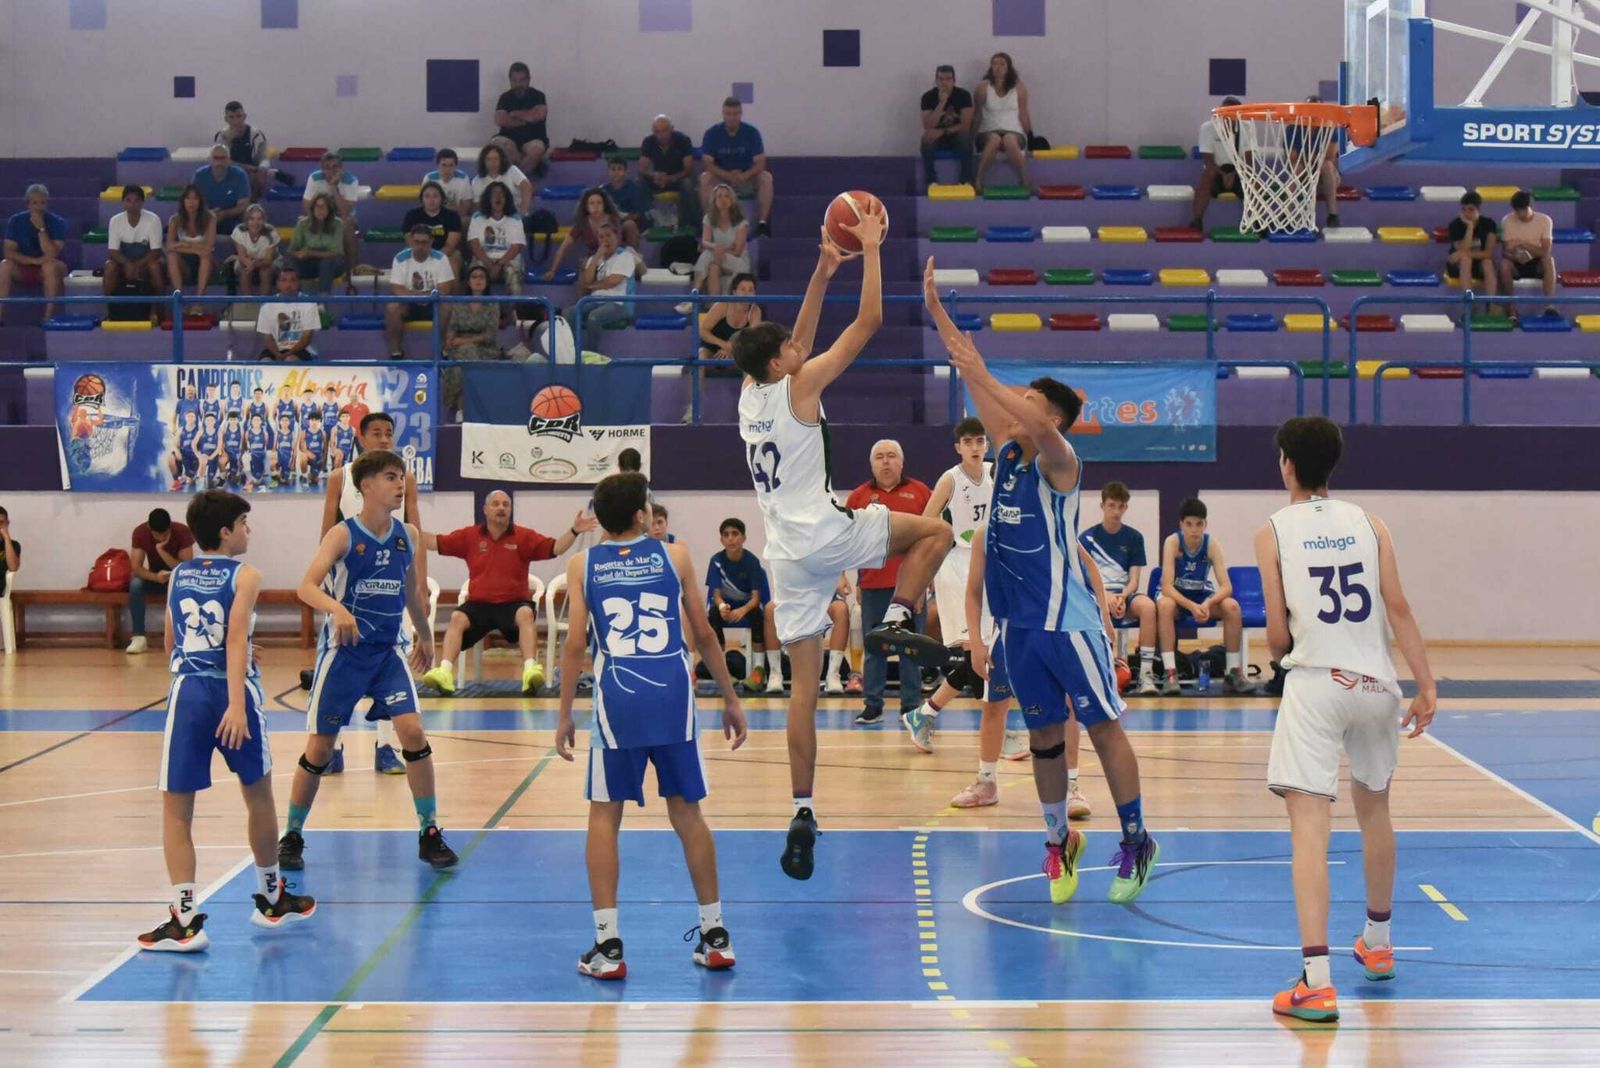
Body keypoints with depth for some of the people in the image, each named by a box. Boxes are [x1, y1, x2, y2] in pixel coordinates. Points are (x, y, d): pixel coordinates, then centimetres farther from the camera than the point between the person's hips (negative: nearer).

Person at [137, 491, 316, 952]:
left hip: (186, 690, 2)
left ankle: (185, 918, -9)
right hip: (232, 690, -2)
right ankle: (271, 900, 32)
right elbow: (236, 640, -15)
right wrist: (237, 705, -23)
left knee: (176, 808, 2)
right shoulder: (244, 576, -3)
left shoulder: (178, 576, 11)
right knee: (259, 795, 18)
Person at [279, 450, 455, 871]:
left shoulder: (407, 535, 3)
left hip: (387, 651, 3)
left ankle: (430, 835, 0)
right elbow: (307, 586, -24)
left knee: (413, 732, -10)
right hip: (342, 651, -3)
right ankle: (292, 836, 18)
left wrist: (425, 634, 27)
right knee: (320, 746, 2)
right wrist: (336, 607, -43)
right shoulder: (343, 535, -12)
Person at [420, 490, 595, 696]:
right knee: (457, 617, -27)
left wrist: (574, 531, -19)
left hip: (513, 603, -1)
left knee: (526, 614, -33)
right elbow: (435, 543, 9)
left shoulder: (524, 536, 4)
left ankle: (530, 670, -48)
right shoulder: (469, 536, 9)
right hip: (478, 604, 1)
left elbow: (555, 548, -4)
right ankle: (445, 673, -40)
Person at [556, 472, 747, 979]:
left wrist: (564, 714, 7)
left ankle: (607, 943, 1)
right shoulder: (673, 556, 8)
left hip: (617, 695, -1)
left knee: (604, 815, 8)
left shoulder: (583, 565, 7)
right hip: (673, 692, 1)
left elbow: (575, 643, 1)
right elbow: (703, 635, 9)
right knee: (686, 810, 11)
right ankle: (715, 935, 17)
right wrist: (730, 698, 17)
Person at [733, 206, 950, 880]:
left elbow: (795, 343, 29)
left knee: (803, 686, 5)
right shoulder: (800, 387, -5)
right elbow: (868, 322, -4)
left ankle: (802, 813, -2)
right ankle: (895, 623, -3)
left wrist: (821, 275, 29)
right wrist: (871, 250, 5)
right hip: (828, 536, -6)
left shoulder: (750, 395, 12)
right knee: (934, 531, 14)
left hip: (788, 558, 6)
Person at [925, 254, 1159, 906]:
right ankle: (1059, 842, 23)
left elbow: (1038, 428, -34)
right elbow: (973, 376, 5)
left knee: (1103, 727, 0)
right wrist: (935, 308, 0)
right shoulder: (1006, 450, 8)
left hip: (1067, 619, -7)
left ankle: (1136, 842, 7)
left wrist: (980, 374, -38)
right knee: (1043, 734, 13)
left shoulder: (1059, 460, -10)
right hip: (1019, 621, 7)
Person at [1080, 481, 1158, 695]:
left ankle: (1146, 673, -34)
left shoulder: (1134, 537, 9)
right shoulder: (1087, 537, 4)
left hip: (1125, 593, 2)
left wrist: (1122, 597, -17)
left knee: (1147, 606, -34)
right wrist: (1106, 597, -21)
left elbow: (1133, 579, 5)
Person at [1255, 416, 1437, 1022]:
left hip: (1315, 683, -4)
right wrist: (1426, 685, -1)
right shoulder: (1367, 524, 9)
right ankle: (1377, 944, 42)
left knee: (1309, 825, -11)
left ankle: (1317, 982, -23)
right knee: (1373, 807, 25)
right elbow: (1398, 607, 0)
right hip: (1376, 686, 4)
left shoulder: (1274, 531, 2)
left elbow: (1278, 636, 0)